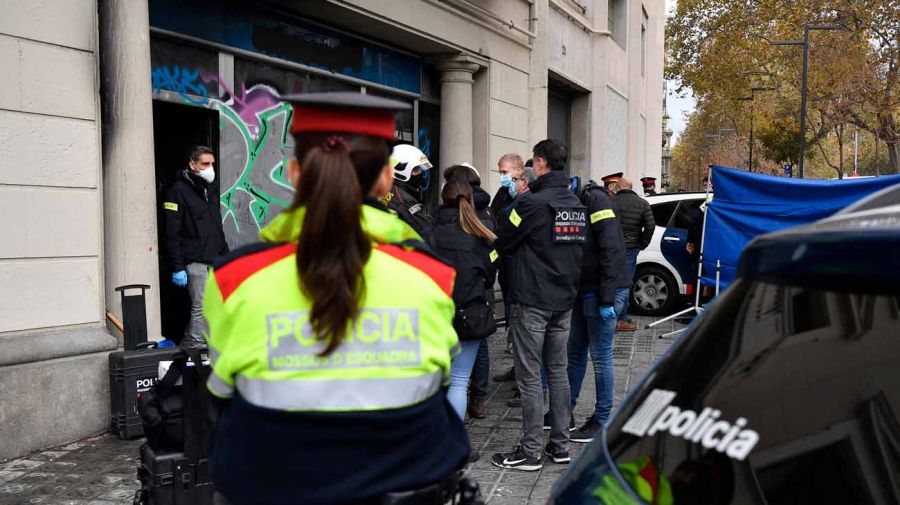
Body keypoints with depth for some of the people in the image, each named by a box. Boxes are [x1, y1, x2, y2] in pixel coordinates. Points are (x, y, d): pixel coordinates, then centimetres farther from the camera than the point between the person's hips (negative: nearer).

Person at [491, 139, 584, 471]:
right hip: (564, 299, 8)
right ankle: (560, 445, 21)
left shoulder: (534, 203, -15)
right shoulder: (577, 205, 9)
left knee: (529, 376, -1)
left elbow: (502, 242, -6)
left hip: (534, 301, -7)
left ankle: (531, 451, 5)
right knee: (558, 371, 14)